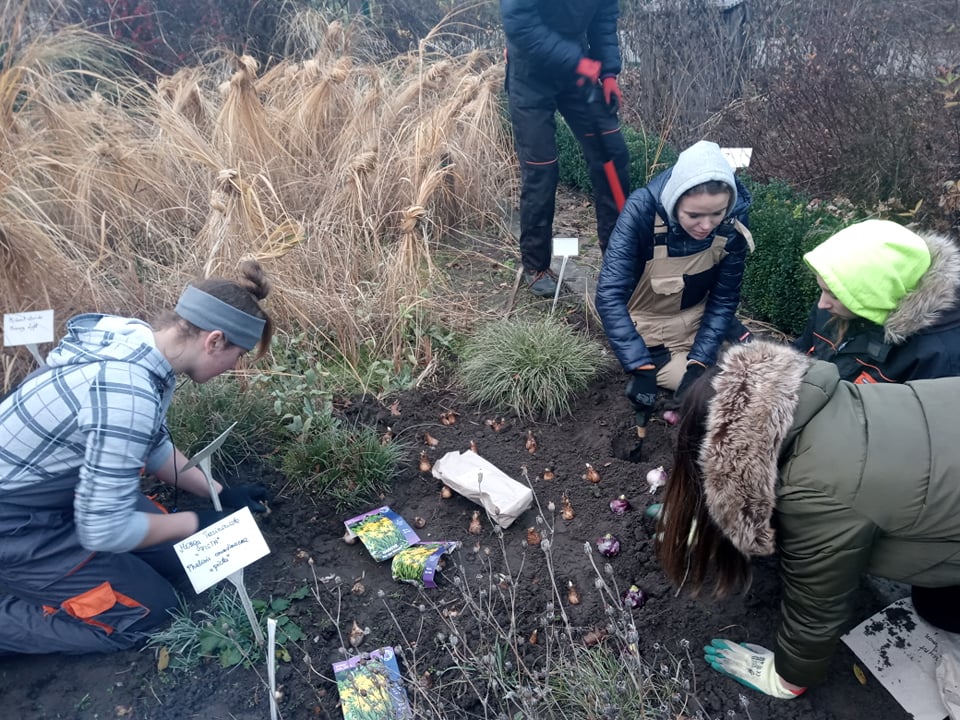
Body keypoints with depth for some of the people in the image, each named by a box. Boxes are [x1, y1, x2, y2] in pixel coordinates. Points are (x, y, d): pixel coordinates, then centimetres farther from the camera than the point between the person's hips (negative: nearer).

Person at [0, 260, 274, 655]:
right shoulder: (127, 395, -36)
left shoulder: (139, 343, -7)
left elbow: (154, 448, 8)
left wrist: (221, 494, 9)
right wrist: (198, 522, -14)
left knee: (177, 559, 11)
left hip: (57, 492, 9)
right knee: (149, 608, 0)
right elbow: (103, 530, -28)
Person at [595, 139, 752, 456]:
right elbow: (610, 294, -36)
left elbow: (724, 299, -11)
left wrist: (699, 363, -22)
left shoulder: (734, 217, -19)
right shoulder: (643, 210, -30)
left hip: (701, 317, 4)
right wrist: (641, 368, -43)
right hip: (649, 327, -4)